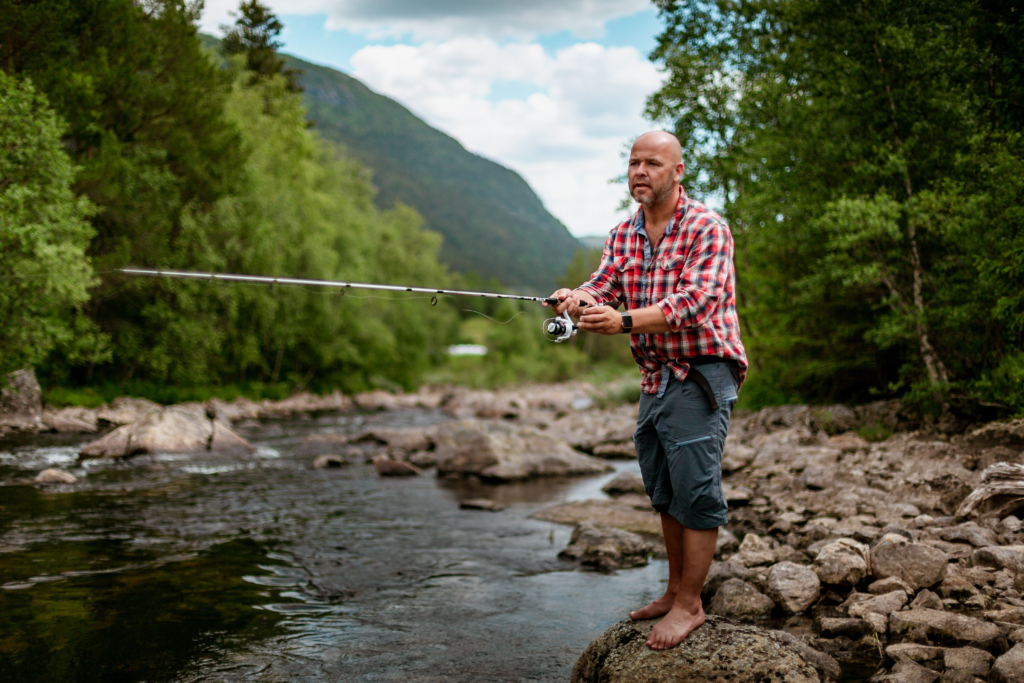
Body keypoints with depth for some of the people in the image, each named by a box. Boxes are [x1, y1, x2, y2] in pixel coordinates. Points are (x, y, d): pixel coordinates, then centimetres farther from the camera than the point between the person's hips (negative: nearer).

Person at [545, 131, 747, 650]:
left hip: (701, 374, -7)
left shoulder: (706, 229, -12)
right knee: (663, 490, 15)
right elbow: (604, 285, -3)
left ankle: (689, 605, 4)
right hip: (655, 375, 8)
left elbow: (694, 302, -24)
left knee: (696, 489, -7)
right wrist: (576, 299, -27)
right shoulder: (623, 235, 10)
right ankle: (675, 589, 28)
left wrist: (624, 321, -36)